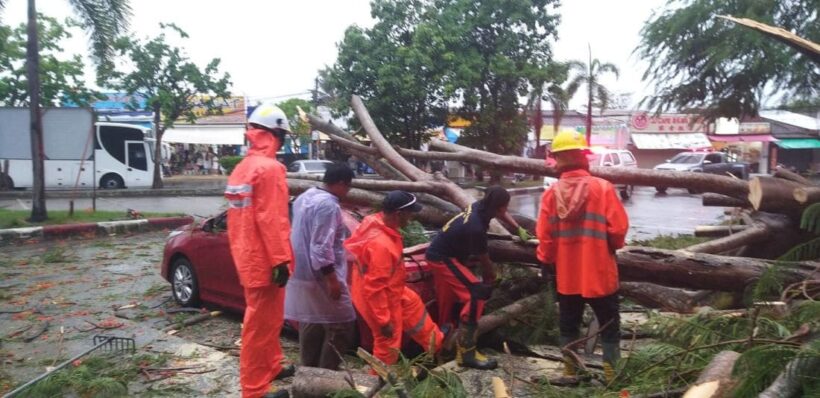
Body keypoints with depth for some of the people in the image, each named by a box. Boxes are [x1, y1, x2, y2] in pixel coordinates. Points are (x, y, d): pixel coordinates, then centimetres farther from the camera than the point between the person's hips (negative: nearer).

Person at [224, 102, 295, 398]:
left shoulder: (241, 169, 13)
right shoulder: (269, 168, -17)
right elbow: (272, 219, -23)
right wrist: (281, 259, -21)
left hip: (247, 257, 10)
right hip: (263, 260, -10)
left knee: (267, 319, 22)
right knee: (261, 323, 0)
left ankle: (272, 368, 37)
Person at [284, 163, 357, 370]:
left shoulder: (303, 198, 11)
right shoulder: (328, 205, -20)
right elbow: (321, 247, -25)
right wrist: (332, 278, -21)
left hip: (301, 275, 10)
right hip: (320, 278, -10)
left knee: (310, 326, 17)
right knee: (341, 327, -1)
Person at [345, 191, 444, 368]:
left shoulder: (376, 221, -10)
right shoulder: (381, 245, -39)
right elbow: (374, 288, -33)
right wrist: (384, 320, -24)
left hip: (385, 290, 10)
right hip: (378, 300, -10)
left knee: (412, 304, 29)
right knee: (388, 344, 11)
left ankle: (435, 341, 52)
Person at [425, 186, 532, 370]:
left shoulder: (478, 206, -7)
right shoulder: (475, 228, -31)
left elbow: (501, 214, 19)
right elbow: (484, 260, -12)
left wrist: (519, 229, 12)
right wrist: (491, 278, 6)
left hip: (438, 253, 10)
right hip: (443, 259, -10)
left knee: (447, 301, 20)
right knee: (476, 294, -18)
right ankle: (466, 353, -17)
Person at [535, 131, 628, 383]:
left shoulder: (551, 193, -5)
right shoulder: (602, 188, -12)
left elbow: (544, 235, -3)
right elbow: (618, 228, -12)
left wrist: (546, 262, 13)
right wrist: (614, 245, 10)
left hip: (566, 274, 3)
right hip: (599, 273, -2)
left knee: (568, 324, 18)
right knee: (609, 325, 13)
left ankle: (570, 371, 26)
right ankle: (611, 374, 18)